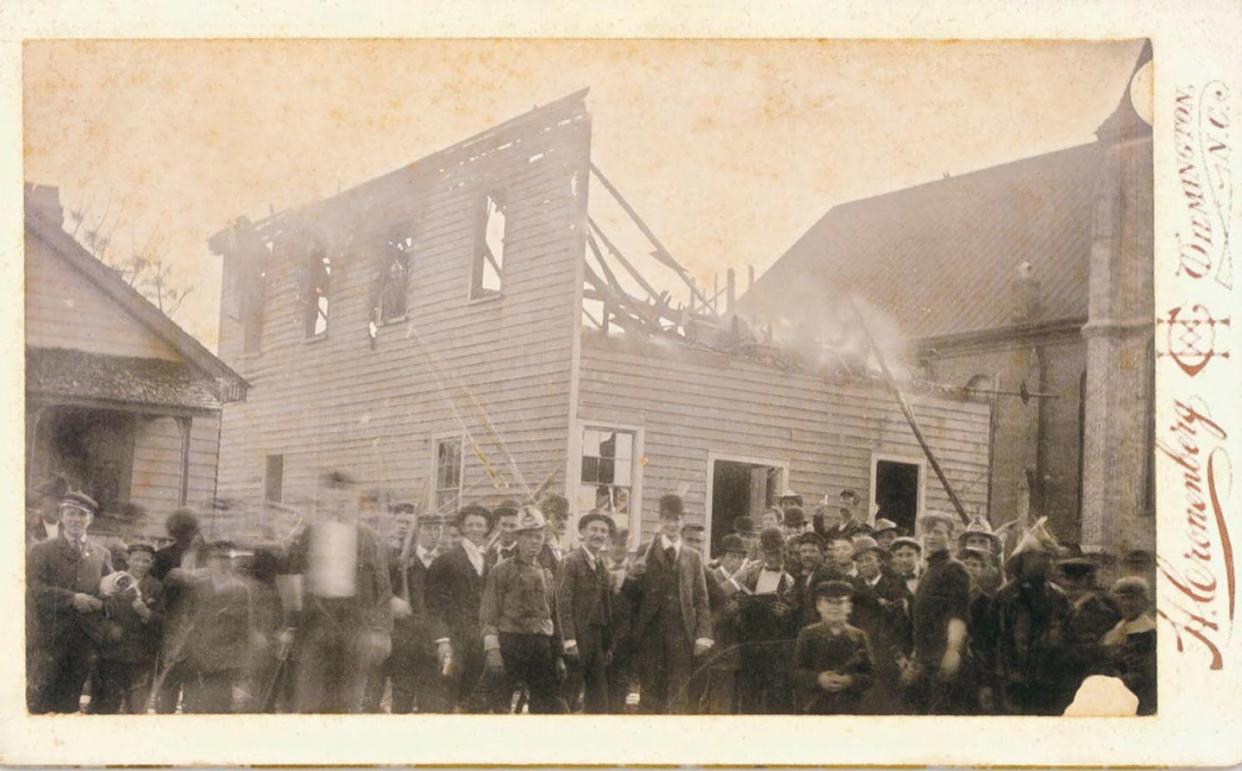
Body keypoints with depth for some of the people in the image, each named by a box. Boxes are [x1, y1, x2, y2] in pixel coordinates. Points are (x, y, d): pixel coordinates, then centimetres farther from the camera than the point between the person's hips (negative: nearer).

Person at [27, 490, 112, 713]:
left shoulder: (102, 555, 13)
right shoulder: (42, 551, 4)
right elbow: (35, 590, -7)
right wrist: (72, 599, -15)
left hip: (85, 637, 3)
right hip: (51, 635, -3)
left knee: (70, 703, 7)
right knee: (40, 702, -4)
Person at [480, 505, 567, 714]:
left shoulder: (547, 575, 17)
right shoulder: (501, 571, 0)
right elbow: (488, 613, -7)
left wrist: (558, 656, 16)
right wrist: (492, 649, -17)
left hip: (542, 647, 5)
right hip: (510, 646, -5)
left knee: (550, 703, 1)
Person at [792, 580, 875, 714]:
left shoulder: (858, 637, 8)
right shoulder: (808, 635, 6)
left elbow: (869, 675, 4)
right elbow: (797, 670, 0)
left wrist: (851, 681, -15)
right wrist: (818, 679, -17)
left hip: (848, 708, 1)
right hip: (814, 707, -1)